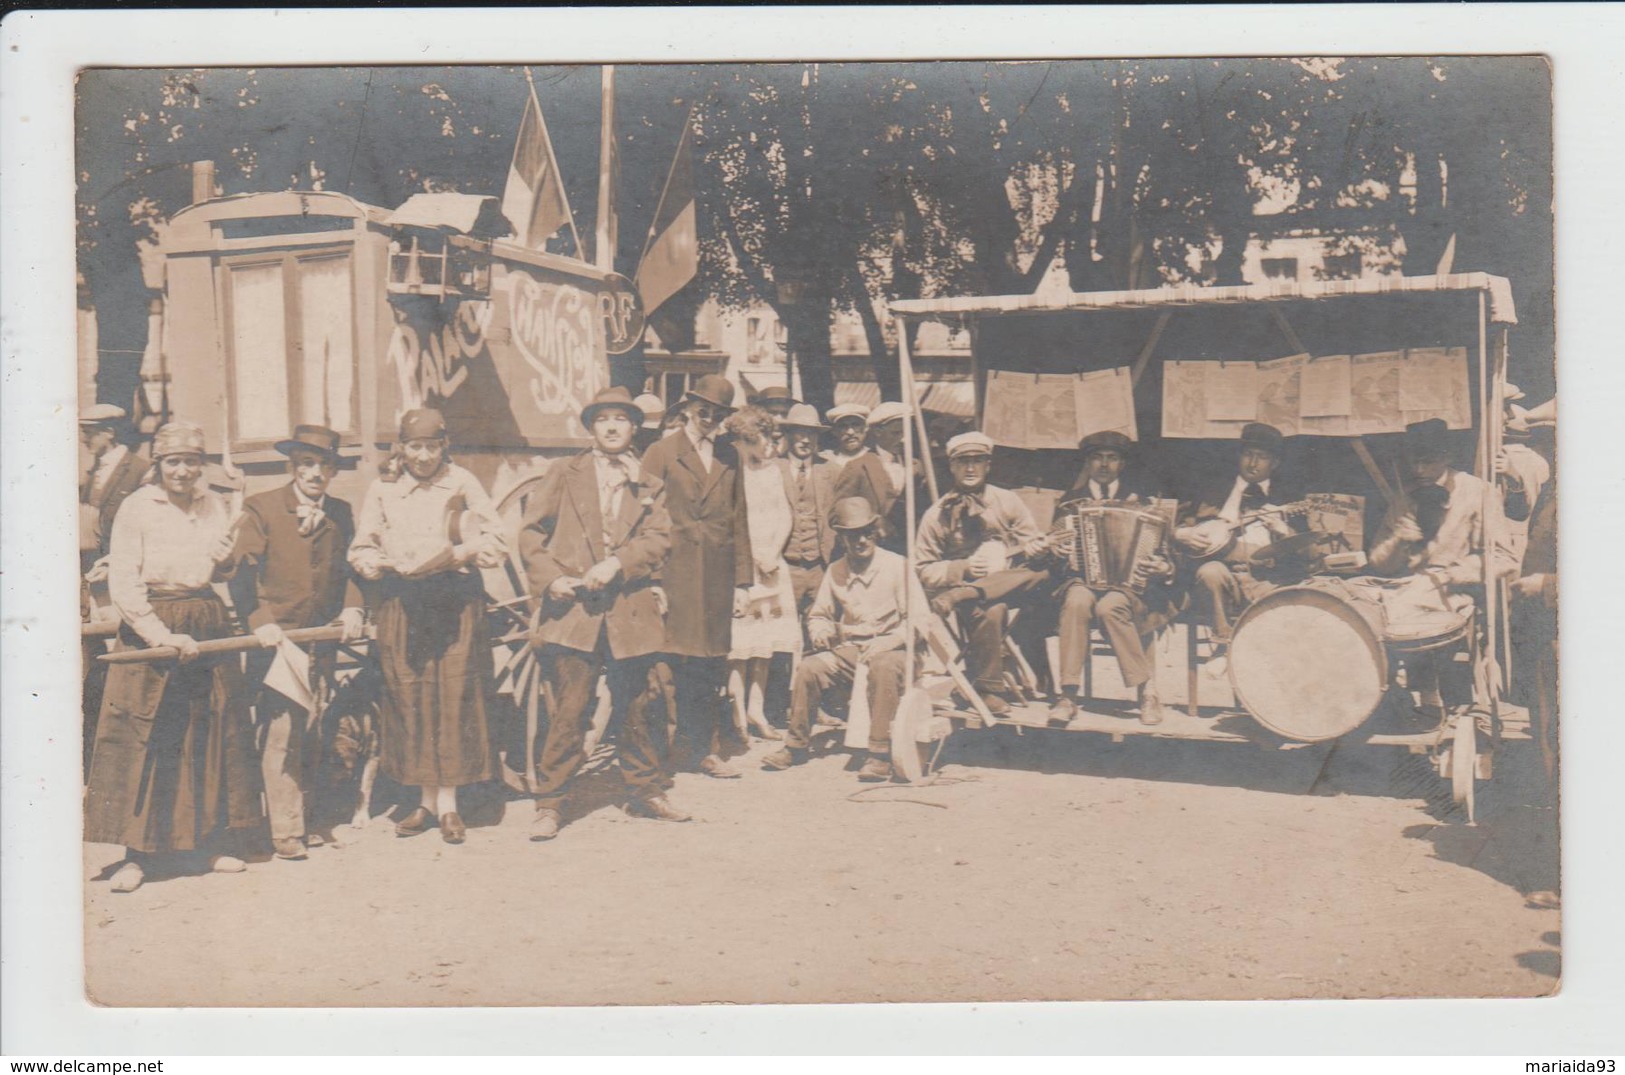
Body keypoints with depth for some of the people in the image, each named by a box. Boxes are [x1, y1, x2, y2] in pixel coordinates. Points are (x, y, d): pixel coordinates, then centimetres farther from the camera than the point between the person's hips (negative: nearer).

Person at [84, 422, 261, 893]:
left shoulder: (215, 505, 8)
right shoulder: (136, 508, -7)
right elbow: (123, 587, -11)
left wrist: (226, 558, -3)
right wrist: (165, 637, -17)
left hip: (209, 626, 5)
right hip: (149, 630, -4)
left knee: (213, 735, 7)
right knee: (143, 742, -3)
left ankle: (211, 841, 17)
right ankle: (137, 852, 4)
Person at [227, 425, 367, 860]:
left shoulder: (340, 514, 10)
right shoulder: (262, 508, -3)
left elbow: (348, 570, 15)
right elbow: (242, 573, -7)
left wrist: (352, 609, -4)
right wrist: (259, 621, -20)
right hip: (276, 636, -5)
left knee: (311, 735, 11)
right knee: (281, 733, -8)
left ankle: (304, 821, 22)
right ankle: (285, 831, -2)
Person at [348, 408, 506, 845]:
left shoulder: (461, 483, 4)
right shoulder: (382, 489, 8)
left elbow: (495, 541, 2)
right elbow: (360, 550, 10)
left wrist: (458, 554, -13)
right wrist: (385, 563, -10)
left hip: (456, 603, -2)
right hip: (401, 605, 2)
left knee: (454, 698, -4)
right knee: (409, 700, 2)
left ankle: (449, 804, 4)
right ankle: (426, 801, 12)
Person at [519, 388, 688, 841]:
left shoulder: (649, 487, 15)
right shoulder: (564, 477, 11)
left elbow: (658, 539, 1)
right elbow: (531, 534, 6)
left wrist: (617, 563, -15)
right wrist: (550, 577, -10)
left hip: (630, 611, 2)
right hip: (574, 607, -2)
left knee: (635, 707, 10)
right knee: (570, 710, -7)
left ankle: (646, 791, 25)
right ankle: (549, 804, 1)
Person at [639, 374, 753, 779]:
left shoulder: (729, 457, 14)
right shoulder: (661, 455, 1)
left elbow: (739, 519, 15)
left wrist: (742, 579, 10)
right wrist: (652, 583, -8)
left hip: (717, 580, 4)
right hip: (676, 577, -4)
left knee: (712, 668, 7)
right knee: (678, 666, -4)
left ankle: (706, 750, 15)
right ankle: (675, 752, 5)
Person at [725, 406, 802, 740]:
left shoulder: (772, 468, 11)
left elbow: (785, 516, 10)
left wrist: (773, 553, -3)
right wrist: (755, 555, -11)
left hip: (770, 562, 6)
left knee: (766, 640, 7)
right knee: (740, 640, -6)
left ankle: (756, 708, 15)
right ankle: (739, 712, 1)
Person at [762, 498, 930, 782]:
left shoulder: (896, 566, -5)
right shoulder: (835, 572, 8)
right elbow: (818, 615, 20)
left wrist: (888, 641, -21)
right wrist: (819, 631, -4)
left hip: (891, 650, -4)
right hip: (848, 650, 4)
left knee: (883, 666, -38)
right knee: (808, 668, -20)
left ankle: (880, 753, -34)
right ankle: (796, 745, 0)